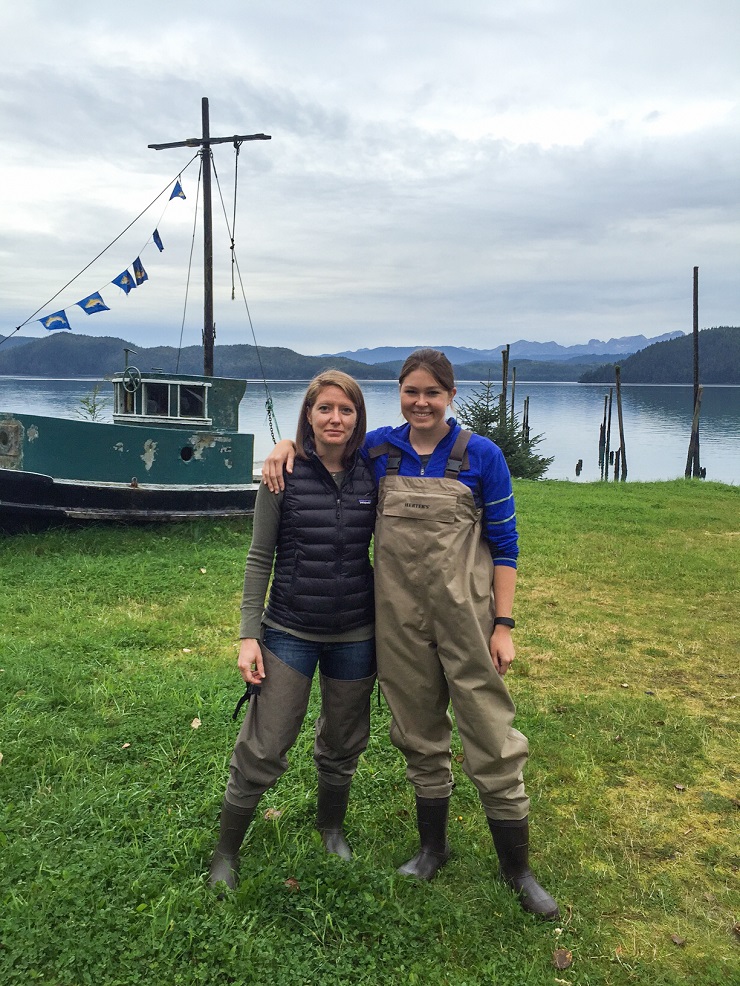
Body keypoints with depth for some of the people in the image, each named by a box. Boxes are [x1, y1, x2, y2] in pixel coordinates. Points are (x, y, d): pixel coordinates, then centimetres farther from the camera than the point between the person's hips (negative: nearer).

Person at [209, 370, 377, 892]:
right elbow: (260, 558, -4)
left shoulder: (371, 477, -1)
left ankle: (332, 826, 44)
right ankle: (227, 850, 24)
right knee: (262, 751, 1)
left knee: (343, 746, 17)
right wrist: (250, 635, -8)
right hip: (290, 633, -2)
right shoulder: (285, 475, -8)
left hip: (355, 636, 3)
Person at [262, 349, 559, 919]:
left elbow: (504, 544, -2)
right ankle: (433, 848, 38)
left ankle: (517, 868, 23)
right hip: (400, 618, 3)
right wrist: (285, 445, -4)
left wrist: (503, 627, -6)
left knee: (492, 741, 4)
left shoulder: (481, 456, -5)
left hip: (466, 616, -2)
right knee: (420, 737, 17)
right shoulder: (379, 450, 2)